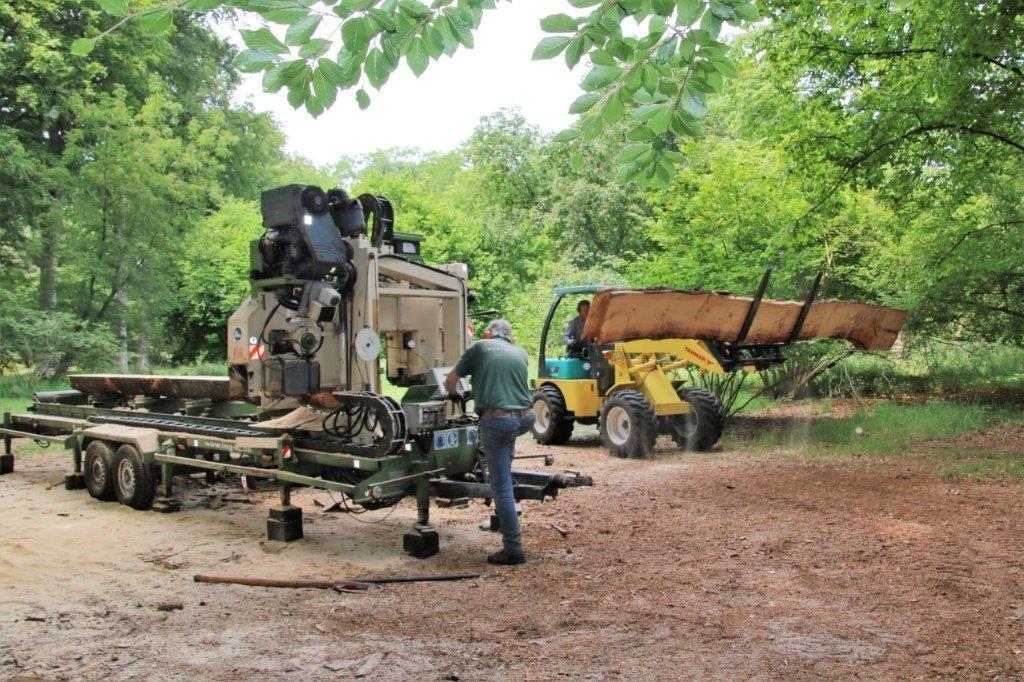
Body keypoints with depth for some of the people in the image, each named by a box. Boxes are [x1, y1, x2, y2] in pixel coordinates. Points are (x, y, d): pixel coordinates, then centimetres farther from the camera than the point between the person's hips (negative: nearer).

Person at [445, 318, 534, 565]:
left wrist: (453, 393, 37)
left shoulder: (480, 346, 9)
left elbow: (450, 382, 14)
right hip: (525, 418, 5)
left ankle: (513, 549, 3)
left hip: (497, 420, -5)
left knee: (501, 485, 1)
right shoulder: (521, 353, 19)